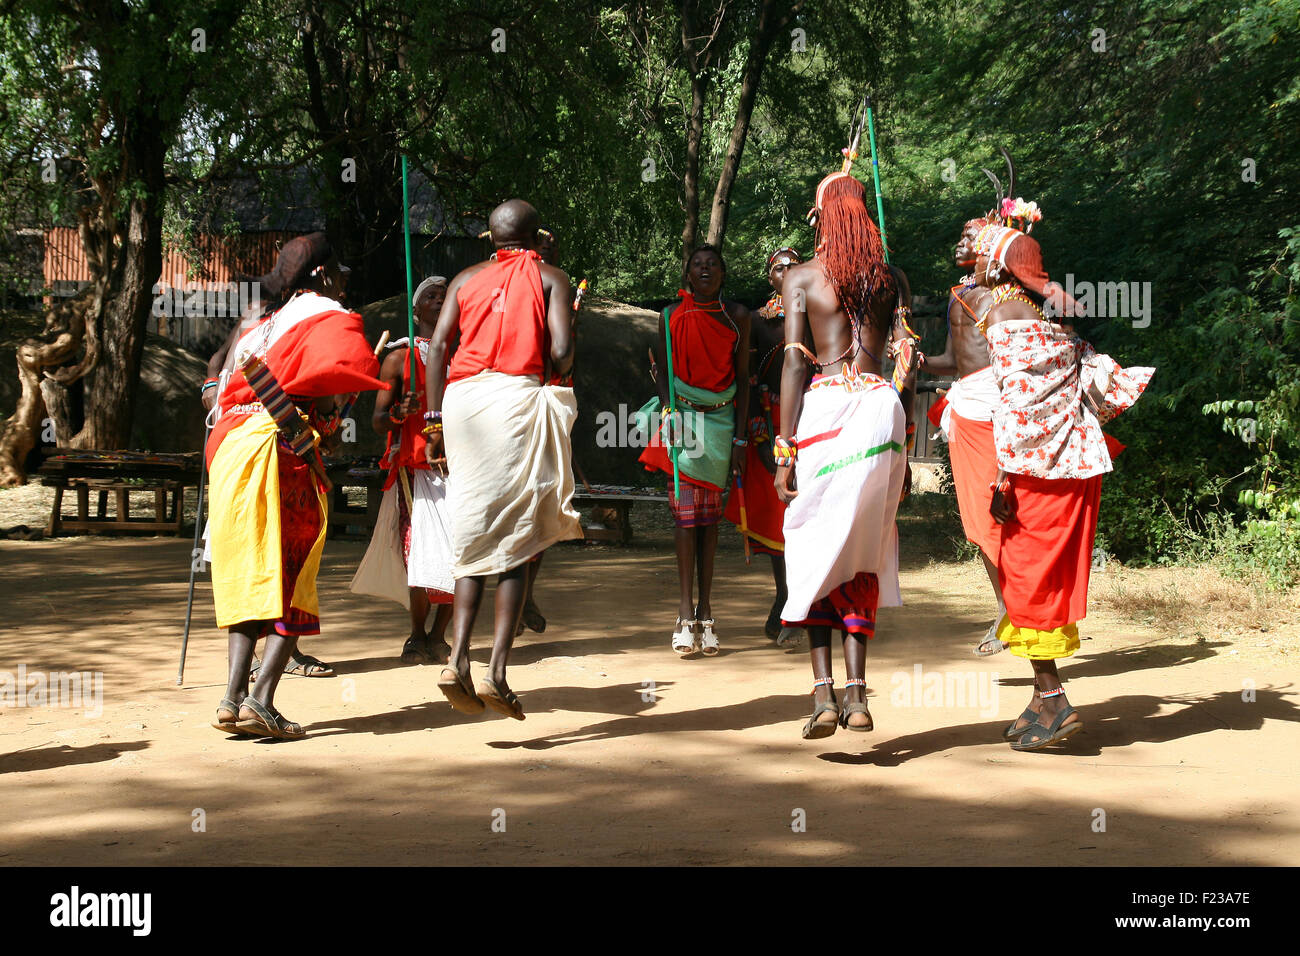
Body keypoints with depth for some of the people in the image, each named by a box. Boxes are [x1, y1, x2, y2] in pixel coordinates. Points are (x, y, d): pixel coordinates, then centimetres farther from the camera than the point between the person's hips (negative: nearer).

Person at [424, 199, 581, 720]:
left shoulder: (466, 279, 19)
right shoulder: (551, 279, 10)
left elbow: (438, 346, 8)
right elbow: (561, 351, -5)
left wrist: (435, 424, 7)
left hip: (462, 399, 3)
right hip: (520, 395, -3)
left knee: (474, 535, 10)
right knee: (518, 539, -1)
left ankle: (458, 658, -5)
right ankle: (497, 669, -11)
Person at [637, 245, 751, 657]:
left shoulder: (737, 316, 5)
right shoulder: (672, 315, 5)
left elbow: (742, 377, 5)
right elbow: (663, 372, 7)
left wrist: (740, 438, 1)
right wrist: (667, 415, -9)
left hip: (721, 421, 1)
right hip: (682, 417, -1)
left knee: (709, 514, 2)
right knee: (685, 512, -8)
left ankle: (704, 612, 5)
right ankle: (686, 615, -9)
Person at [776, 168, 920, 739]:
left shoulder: (801, 278, 5)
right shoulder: (892, 278, 12)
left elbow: (795, 363, -2)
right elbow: (908, 361, 8)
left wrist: (785, 450, -3)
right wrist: (904, 448, 12)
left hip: (825, 404, -2)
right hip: (883, 409, 2)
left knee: (814, 548, 5)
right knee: (864, 552, 10)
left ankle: (823, 692, -6)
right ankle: (857, 693, 3)